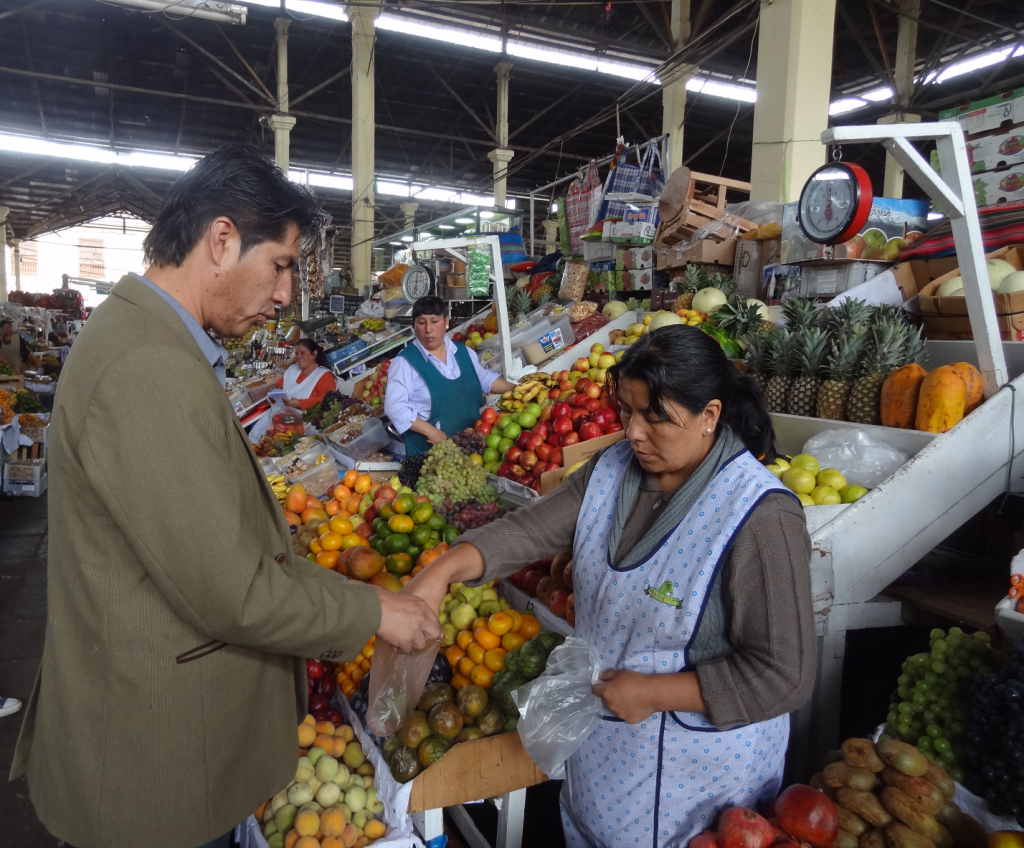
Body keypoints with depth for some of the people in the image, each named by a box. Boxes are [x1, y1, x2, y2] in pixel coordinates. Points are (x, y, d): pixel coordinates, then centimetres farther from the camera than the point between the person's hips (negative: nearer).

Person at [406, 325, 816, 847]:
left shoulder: (761, 518, -27)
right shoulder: (612, 470, -7)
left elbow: (785, 678, -25)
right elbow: (532, 530, -8)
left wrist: (653, 692, -24)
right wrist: (443, 570, -23)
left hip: (696, 771, -5)